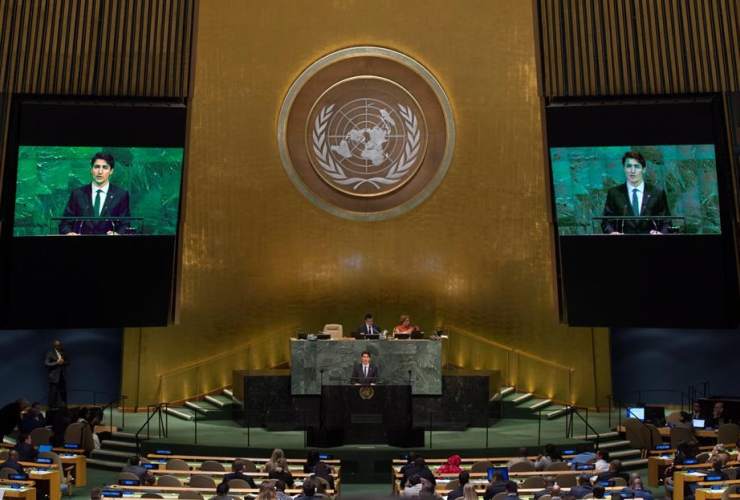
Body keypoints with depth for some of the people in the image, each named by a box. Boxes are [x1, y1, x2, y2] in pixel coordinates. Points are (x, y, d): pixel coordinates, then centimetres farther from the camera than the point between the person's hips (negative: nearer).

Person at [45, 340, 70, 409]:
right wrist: (56, 363, -17)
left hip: (62, 375, 4)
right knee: (53, 392, -1)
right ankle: (53, 407, 7)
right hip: (54, 376, -4)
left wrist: (63, 362, -7)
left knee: (63, 392, 6)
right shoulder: (50, 353, -4)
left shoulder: (64, 352, 9)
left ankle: (62, 407, 13)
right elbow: (46, 364, -10)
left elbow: (68, 362, 13)